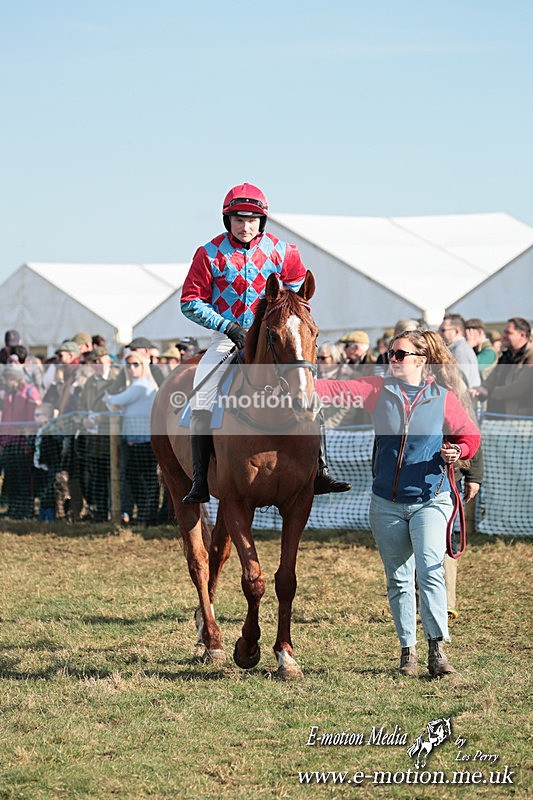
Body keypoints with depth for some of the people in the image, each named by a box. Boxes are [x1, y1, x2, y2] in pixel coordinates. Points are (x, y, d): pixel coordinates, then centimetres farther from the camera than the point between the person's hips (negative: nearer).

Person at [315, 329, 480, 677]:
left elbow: (471, 436, 8)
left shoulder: (444, 398, -2)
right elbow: (337, 389, -5)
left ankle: (438, 649, -17)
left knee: (430, 569, -19)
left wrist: (458, 451, -13)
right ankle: (408, 651, 18)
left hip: (430, 499, -3)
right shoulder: (378, 390, 2)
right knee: (398, 580, 8)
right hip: (387, 502, 3)